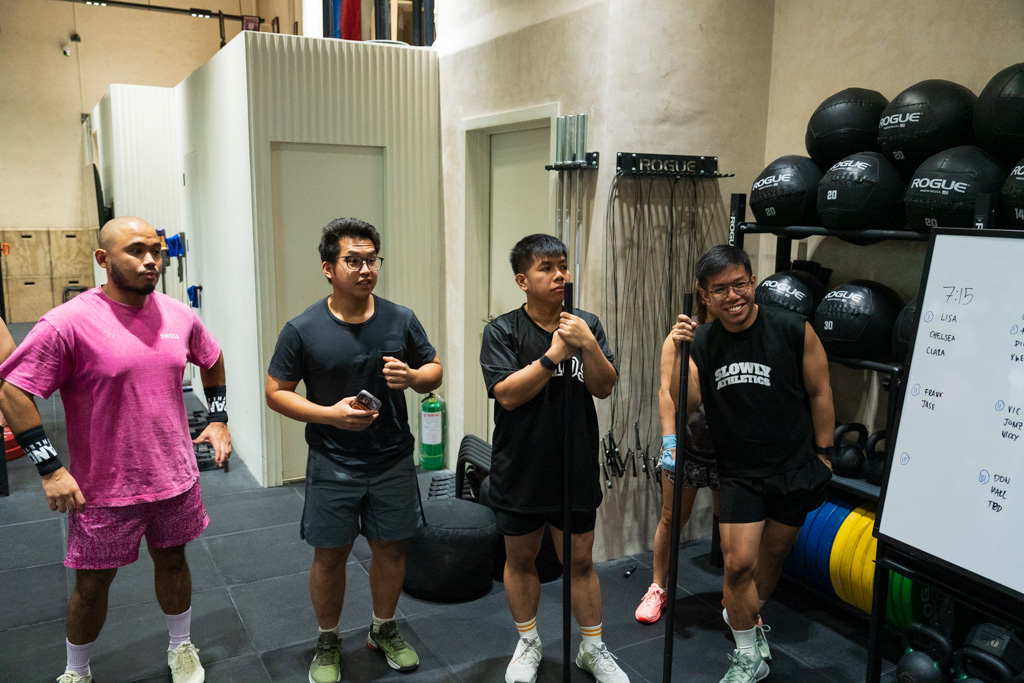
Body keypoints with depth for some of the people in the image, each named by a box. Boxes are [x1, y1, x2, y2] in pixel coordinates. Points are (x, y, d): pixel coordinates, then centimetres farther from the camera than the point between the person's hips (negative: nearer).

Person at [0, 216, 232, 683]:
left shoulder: (178, 315, -1)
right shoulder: (69, 323, -17)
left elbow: (211, 359, 18)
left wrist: (218, 420, 12)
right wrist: (50, 468, -16)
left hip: (176, 477, 4)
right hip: (105, 489, -4)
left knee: (172, 560, 21)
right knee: (92, 584, 13)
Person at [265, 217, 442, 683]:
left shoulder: (401, 320, -4)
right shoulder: (303, 330, -10)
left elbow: (435, 370, 6)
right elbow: (276, 392, -5)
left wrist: (413, 376, -18)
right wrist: (331, 413, -20)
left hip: (393, 462, 2)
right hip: (333, 466, -2)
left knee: (391, 548, 15)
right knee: (330, 556, 10)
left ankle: (384, 630, 39)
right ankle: (328, 642, 34)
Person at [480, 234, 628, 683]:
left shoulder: (586, 324, 1)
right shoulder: (503, 330, -9)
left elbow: (604, 387, -5)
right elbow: (508, 394, -19)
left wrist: (588, 344, -21)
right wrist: (555, 353, -23)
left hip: (576, 468, 2)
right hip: (520, 472, -1)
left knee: (580, 562, 13)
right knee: (521, 559, 16)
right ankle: (528, 643, 37)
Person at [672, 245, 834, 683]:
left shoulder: (794, 331, -12)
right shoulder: (702, 343, -5)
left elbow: (819, 392, -2)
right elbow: (685, 406, -11)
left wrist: (823, 454, 2)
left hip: (795, 468, 0)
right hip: (739, 471, 1)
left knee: (773, 555, 17)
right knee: (739, 563, -6)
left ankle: (744, 613, 46)